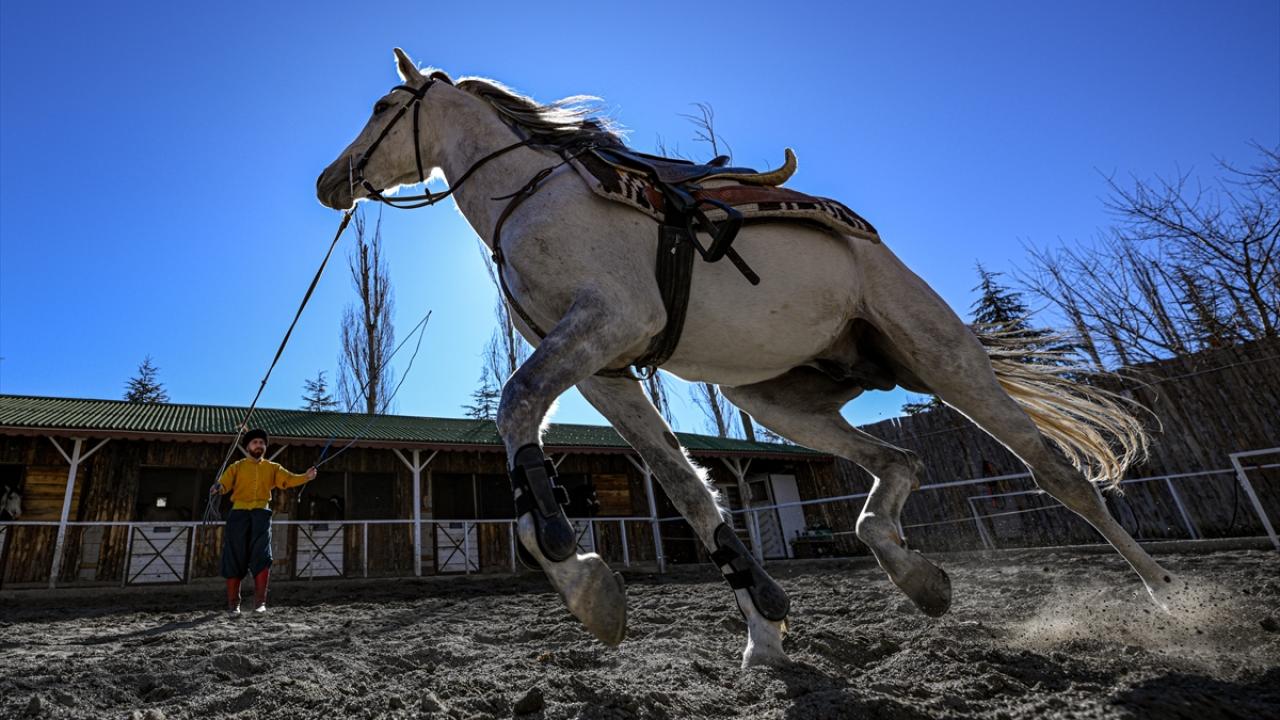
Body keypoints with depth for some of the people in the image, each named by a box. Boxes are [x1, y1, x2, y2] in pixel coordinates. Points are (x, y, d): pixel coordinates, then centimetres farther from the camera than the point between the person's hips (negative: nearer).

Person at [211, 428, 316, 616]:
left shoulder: (272, 467, 14)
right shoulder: (237, 466, 11)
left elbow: (288, 479, -1)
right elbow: (224, 484, -2)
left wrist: (306, 477, -20)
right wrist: (218, 488, -25)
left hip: (261, 513, 0)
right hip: (239, 513, 0)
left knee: (261, 556, -11)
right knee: (234, 558, 1)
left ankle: (260, 602, -6)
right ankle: (233, 604, 12)